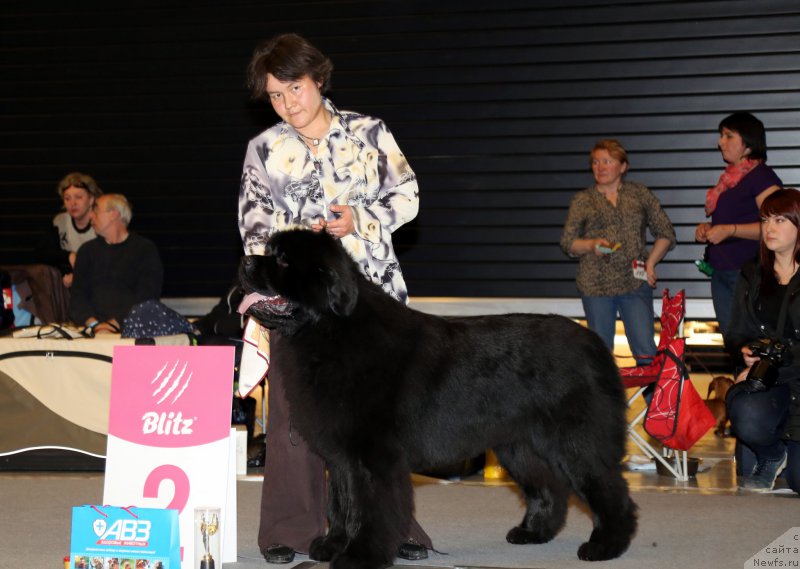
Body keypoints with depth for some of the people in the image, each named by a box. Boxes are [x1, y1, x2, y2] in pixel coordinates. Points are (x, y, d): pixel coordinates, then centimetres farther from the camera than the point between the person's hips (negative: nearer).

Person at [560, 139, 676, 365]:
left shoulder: (640, 194, 8)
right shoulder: (582, 200, 7)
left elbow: (666, 233, 11)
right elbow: (567, 242, 6)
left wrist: (650, 263, 0)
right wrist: (592, 244, -13)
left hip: (635, 283, 0)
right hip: (595, 285, 0)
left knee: (646, 350, -6)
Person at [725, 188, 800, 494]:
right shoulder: (753, 274, 12)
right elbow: (736, 333, 17)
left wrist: (773, 363, -13)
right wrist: (746, 351, -6)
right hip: (762, 380, 3)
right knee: (748, 419, -34)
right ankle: (771, 457, 2)